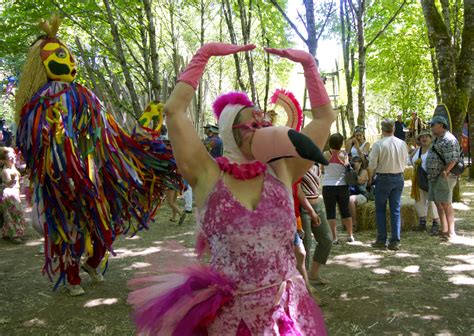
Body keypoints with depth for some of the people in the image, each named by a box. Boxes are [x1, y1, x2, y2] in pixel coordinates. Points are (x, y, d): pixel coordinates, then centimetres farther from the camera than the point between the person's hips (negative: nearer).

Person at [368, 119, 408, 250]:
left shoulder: (378, 144, -13)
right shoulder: (402, 144, 0)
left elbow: (372, 165, -10)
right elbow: (405, 163, 6)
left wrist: (370, 178, 6)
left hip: (383, 178, -4)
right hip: (399, 178, 4)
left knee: (380, 210, 7)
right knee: (396, 210, 7)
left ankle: (381, 240, 8)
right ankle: (395, 241, 8)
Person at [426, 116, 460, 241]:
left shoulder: (448, 139, -15)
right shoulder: (438, 139, 17)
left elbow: (452, 160, -23)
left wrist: (444, 173, -19)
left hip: (443, 178, -10)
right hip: (434, 177, 10)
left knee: (446, 203, -6)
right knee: (438, 203, 13)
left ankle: (451, 231, 0)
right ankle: (444, 230, 21)